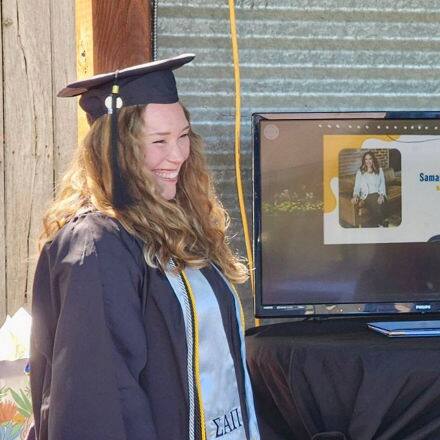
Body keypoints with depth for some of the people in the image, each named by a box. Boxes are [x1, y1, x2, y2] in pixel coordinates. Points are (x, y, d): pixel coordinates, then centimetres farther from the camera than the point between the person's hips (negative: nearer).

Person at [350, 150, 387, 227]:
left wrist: (381, 195, -9)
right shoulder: (360, 172, 16)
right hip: (366, 196, -1)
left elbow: (382, 185, 10)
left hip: (377, 195, 1)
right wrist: (355, 196, -9)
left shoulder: (379, 170, 17)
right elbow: (357, 186, 12)